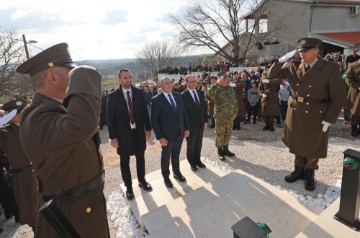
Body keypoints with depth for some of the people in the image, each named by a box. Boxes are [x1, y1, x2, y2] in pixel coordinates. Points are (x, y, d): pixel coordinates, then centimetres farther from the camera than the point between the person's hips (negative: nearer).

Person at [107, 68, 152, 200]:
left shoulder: (139, 93, -1)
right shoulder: (113, 96, -8)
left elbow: (145, 111, 4)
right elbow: (110, 118, -8)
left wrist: (148, 128, 1)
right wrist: (113, 137, -11)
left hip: (139, 131, 3)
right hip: (123, 134, -2)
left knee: (140, 158, 17)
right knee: (124, 161, 11)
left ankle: (142, 181, 38)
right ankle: (128, 187, 29)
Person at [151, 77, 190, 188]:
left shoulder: (178, 95, 2)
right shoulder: (156, 100, -14)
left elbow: (183, 113, 8)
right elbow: (154, 120, -15)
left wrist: (187, 128, 6)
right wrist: (160, 137, -18)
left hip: (180, 132, 4)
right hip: (167, 135, -4)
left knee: (176, 155, 22)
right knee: (166, 157, 15)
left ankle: (176, 172, 43)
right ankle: (166, 177, 36)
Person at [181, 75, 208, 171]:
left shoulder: (201, 93, 5)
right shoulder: (183, 96, -13)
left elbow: (205, 107, 9)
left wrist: (205, 121, 5)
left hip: (201, 124, 5)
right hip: (190, 125, -5)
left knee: (199, 144, 16)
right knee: (191, 145, 13)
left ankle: (197, 160, 35)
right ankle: (192, 162, 30)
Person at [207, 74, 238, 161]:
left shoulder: (231, 89, 11)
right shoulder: (217, 88, -5)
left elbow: (235, 101, 16)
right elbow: (210, 94, -28)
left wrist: (235, 112, 9)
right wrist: (217, 83, -21)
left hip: (230, 115, 5)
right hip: (220, 115, -5)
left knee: (228, 133, 13)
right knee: (219, 133, 2)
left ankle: (225, 149, 28)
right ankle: (220, 151, 15)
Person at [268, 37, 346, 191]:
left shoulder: (330, 69, -10)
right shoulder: (293, 67, 1)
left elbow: (338, 97, -8)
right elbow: (272, 75, 5)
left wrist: (329, 120, -12)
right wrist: (281, 60, -12)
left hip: (316, 117, -3)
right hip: (295, 115, 3)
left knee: (313, 148, 11)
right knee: (299, 145, 17)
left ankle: (309, 174, 32)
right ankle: (299, 170, 36)